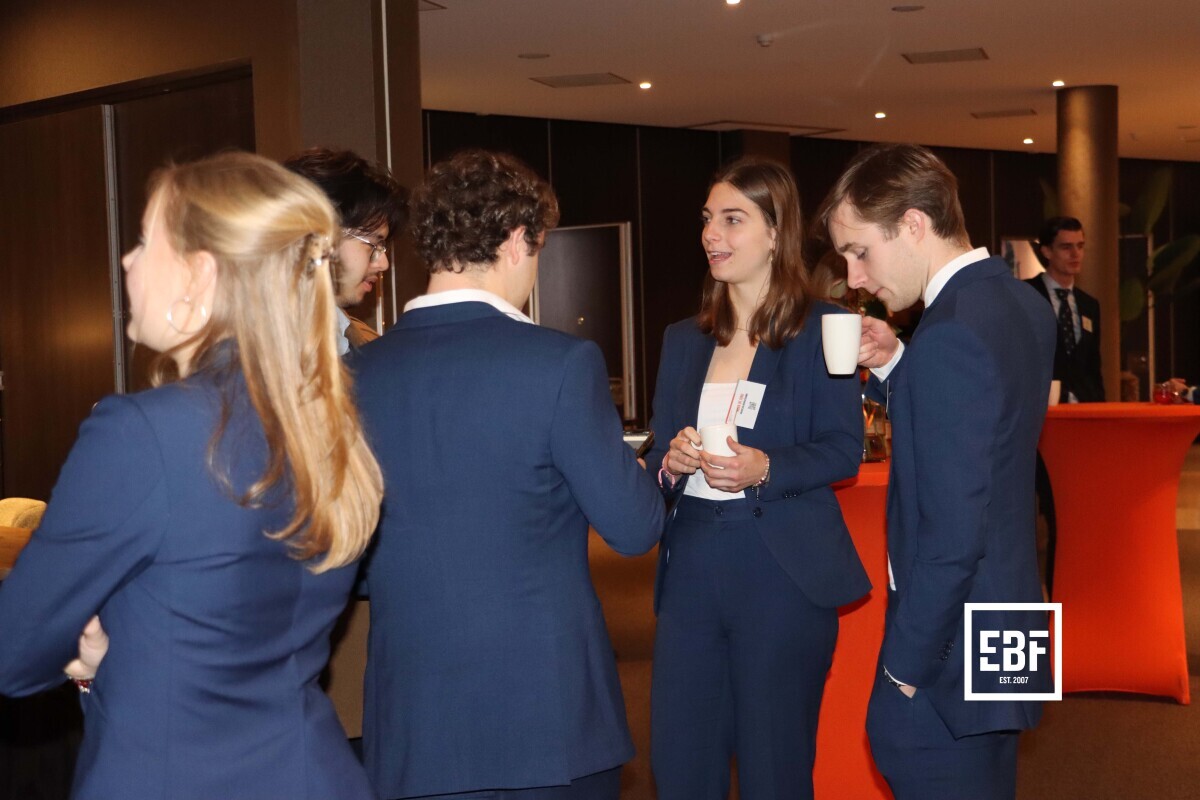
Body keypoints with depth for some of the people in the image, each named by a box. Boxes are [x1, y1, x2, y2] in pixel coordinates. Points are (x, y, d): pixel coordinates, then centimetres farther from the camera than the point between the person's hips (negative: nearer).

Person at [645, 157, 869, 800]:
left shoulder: (820, 329, -2)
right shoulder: (683, 339, 13)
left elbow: (845, 449, -6)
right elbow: (660, 451, 14)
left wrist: (764, 469, -22)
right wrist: (671, 462, -9)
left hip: (784, 571, -5)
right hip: (691, 564, 5)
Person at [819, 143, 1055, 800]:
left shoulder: (951, 335, -23)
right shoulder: (1020, 304, 6)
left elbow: (952, 533, -25)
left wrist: (904, 666, -15)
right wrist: (893, 367, 3)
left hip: (947, 658, -10)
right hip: (1003, 637, 10)